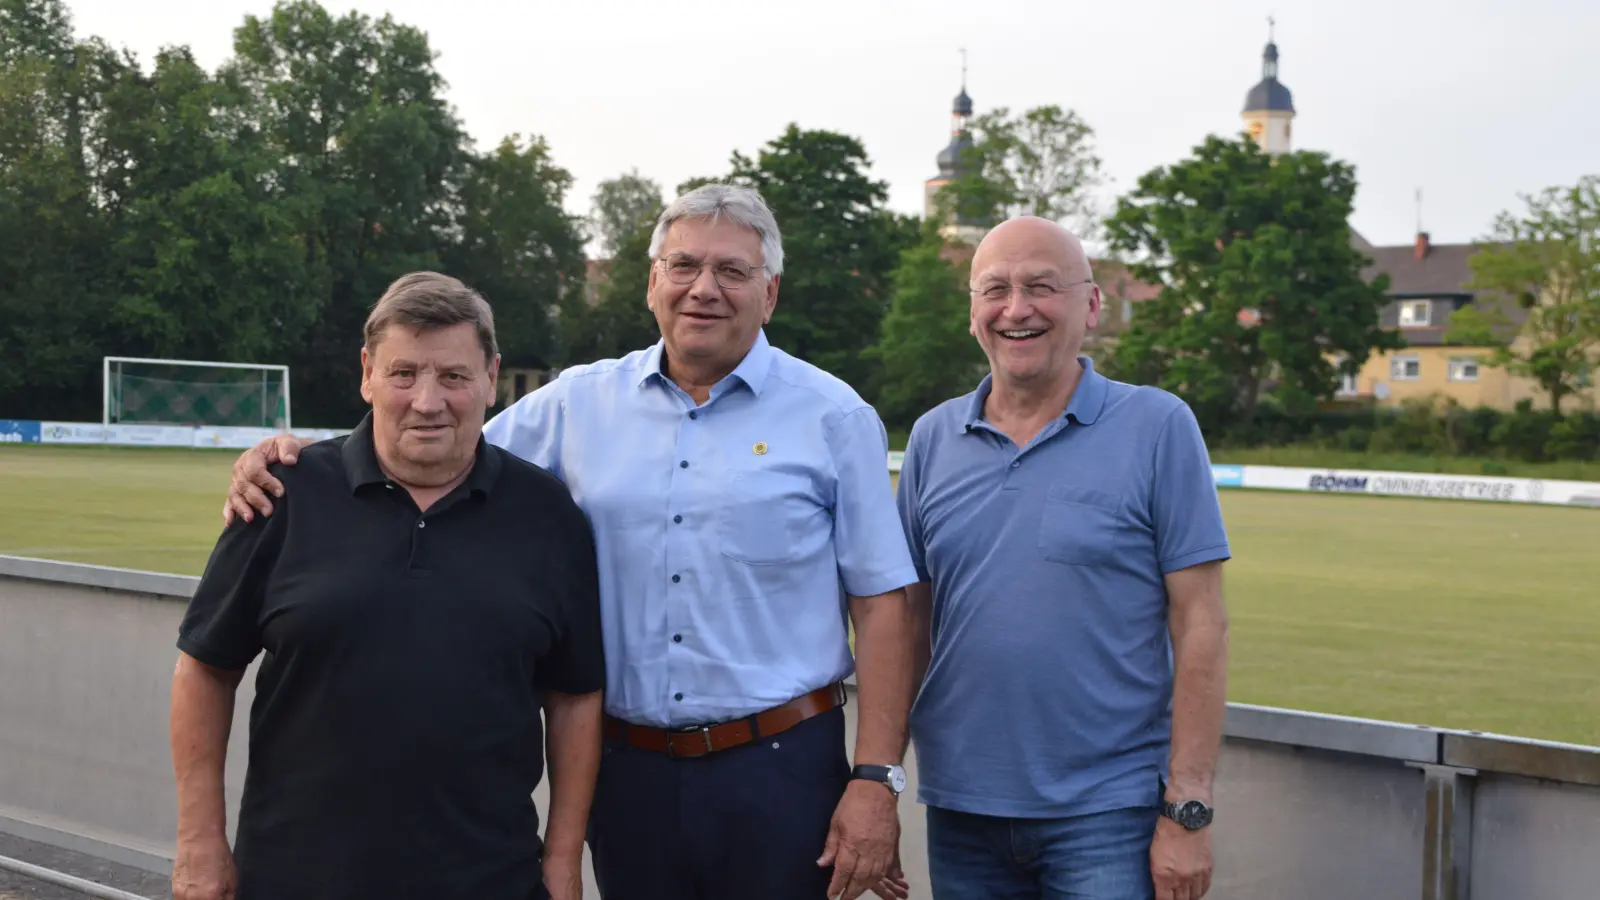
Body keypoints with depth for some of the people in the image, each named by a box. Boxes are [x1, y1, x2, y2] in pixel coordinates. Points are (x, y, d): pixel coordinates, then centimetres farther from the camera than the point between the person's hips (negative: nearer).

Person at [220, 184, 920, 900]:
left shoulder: (833, 417, -2)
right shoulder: (580, 402, 6)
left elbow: (882, 604, -3)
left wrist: (877, 778, -9)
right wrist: (297, 458, -4)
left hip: (781, 765, -2)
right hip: (627, 766, 3)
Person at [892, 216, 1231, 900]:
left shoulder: (1157, 427, -4)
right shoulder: (932, 438, 6)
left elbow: (1200, 624, -7)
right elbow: (907, 623, 9)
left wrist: (1187, 810, -11)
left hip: (1107, 816, -3)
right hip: (961, 811, 4)